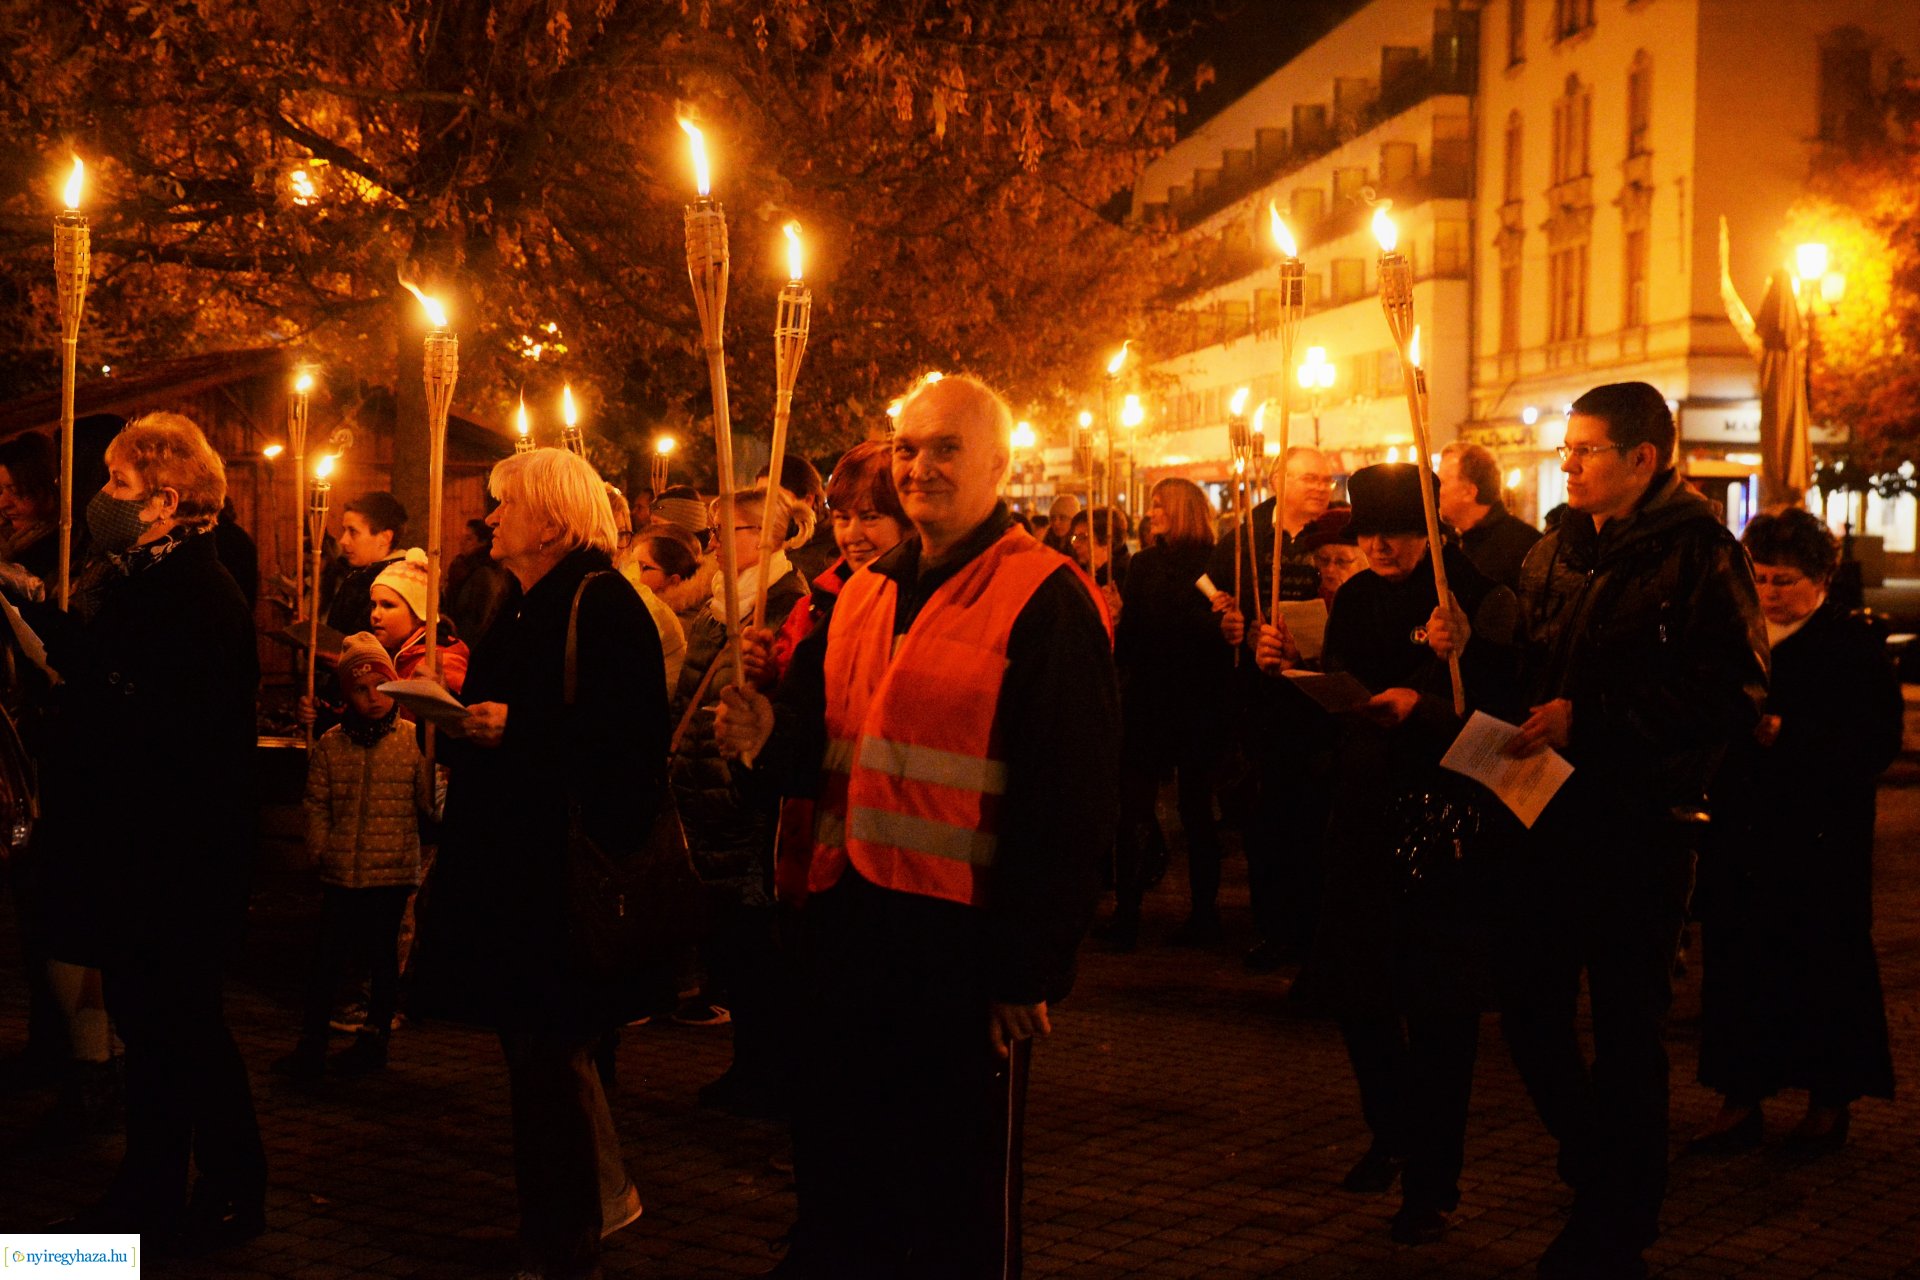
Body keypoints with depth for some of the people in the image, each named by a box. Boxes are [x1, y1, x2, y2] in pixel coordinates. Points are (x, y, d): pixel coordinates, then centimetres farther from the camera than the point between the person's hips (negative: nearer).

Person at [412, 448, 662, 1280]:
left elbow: (630, 737, -21)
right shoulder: (526, 608, 17)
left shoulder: (602, 603, -12)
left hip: (568, 868, -9)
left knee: (548, 1053, -4)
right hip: (509, 863, 9)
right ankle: (600, 1197, 31)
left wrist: (515, 728, -22)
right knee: (536, 1047, 14)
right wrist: (459, 718, 7)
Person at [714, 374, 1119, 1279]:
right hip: (852, 923, 7)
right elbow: (819, 743, 20)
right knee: (836, 1179, 15)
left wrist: (1032, 965, -16)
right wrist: (770, 737, -4)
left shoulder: (1046, 600, -9)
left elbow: (1073, 802, -14)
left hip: (963, 944, -7)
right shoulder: (864, 594, 13)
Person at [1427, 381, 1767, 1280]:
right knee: (1530, 1009, 10)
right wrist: (1468, 646, 0)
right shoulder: (1557, 551, 12)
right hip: (1552, 813, 7)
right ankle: (1603, 1178, 33)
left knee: (1625, 1028, 3)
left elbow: (1731, 699, -19)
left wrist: (1590, 720, -21)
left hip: (1641, 825, -6)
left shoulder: (1697, 552, -10)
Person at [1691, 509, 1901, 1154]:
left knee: (1822, 963, 4)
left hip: (1818, 840, -4)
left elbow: (1877, 739, -11)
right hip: (1740, 832, 4)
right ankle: (1740, 1101, 13)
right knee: (1735, 961, 4)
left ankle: (1830, 1100, 19)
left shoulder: (1855, 645, -2)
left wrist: (1786, 733, -18)